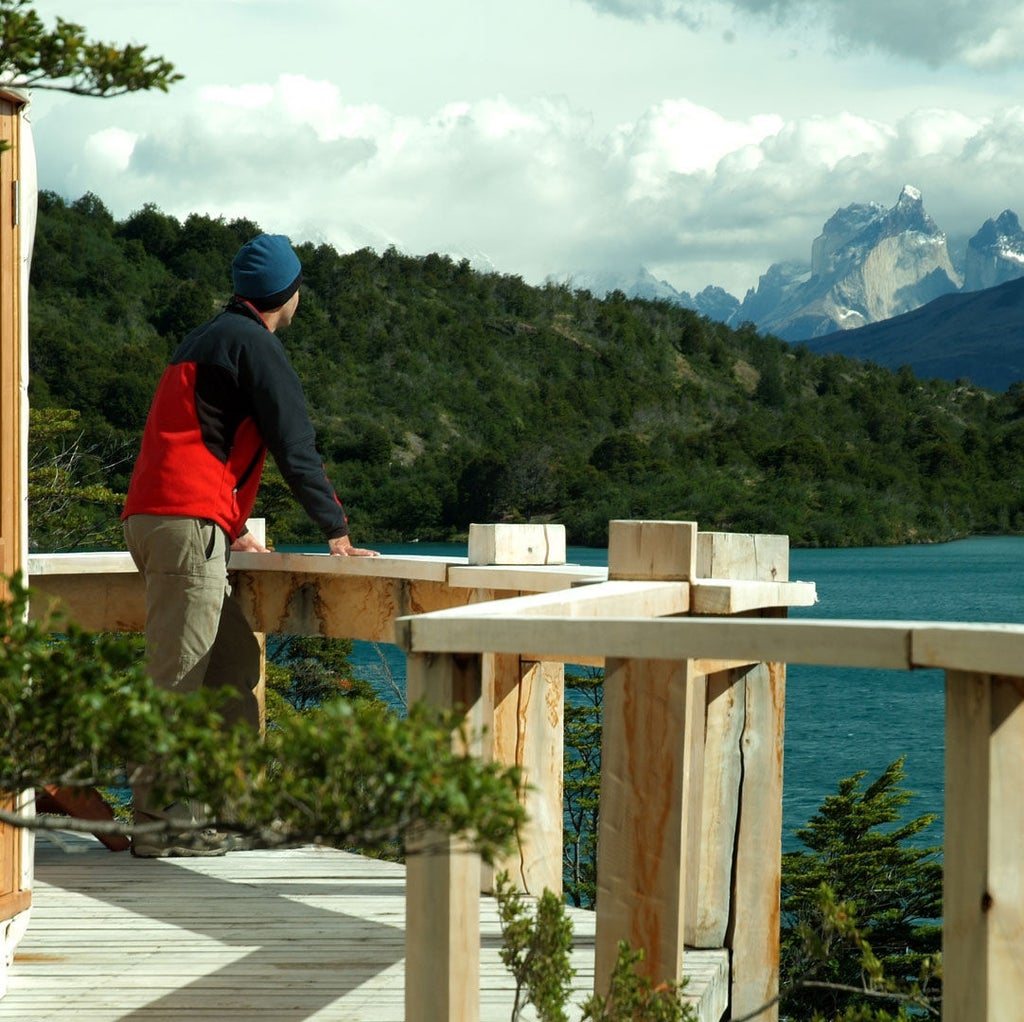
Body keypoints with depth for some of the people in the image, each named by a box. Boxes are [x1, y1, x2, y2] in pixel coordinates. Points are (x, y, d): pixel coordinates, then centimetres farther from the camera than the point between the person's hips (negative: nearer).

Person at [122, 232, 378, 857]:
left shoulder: (212, 338, 25)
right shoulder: (253, 343, -6)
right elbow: (295, 446, -8)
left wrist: (237, 531, 33)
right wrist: (338, 532, -1)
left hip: (157, 518, 10)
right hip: (187, 522, -10)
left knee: (235, 662, 12)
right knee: (179, 676, -10)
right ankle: (161, 822, -11)